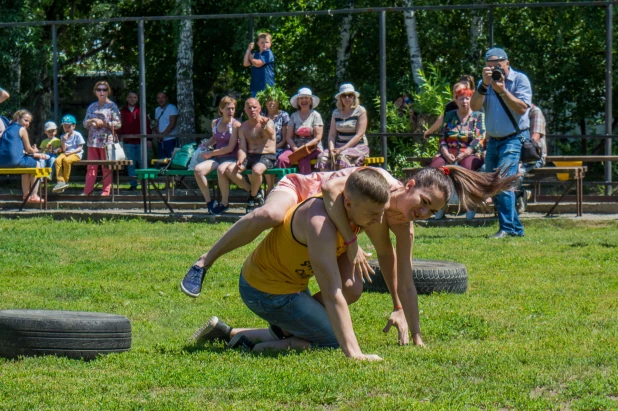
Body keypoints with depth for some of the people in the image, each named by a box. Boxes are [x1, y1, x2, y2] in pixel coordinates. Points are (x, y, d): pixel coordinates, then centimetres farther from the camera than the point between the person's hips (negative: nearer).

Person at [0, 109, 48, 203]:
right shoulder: (22, 129, 1)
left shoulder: (8, 129, 24)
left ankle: (25, 194, 38)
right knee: (37, 165, 17)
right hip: (15, 160, -8)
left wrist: (34, 153, 27)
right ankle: (33, 195, 13)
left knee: (26, 167, 37)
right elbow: (28, 149, 3)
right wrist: (35, 151, 26)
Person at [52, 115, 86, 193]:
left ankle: (65, 181, -24)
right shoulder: (63, 136, 15)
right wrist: (63, 141, -9)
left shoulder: (77, 135, 2)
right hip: (66, 153, 5)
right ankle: (60, 181, -31)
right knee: (58, 160, -29)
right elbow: (64, 150, 8)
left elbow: (80, 148, -4)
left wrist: (71, 152, -16)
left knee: (66, 160, -37)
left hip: (76, 154, -5)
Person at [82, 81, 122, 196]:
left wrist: (103, 123, -13)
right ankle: (87, 190, 0)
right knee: (91, 167, 1)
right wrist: (91, 122, -6)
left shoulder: (112, 106, 1)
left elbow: (118, 124, -5)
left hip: (106, 141, -4)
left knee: (106, 168, -2)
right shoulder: (92, 107, 16)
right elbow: (85, 123, 17)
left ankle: (106, 191, 1)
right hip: (93, 140, 4)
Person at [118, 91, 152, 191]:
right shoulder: (122, 111, 11)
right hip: (128, 142, 2)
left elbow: (147, 125, 5)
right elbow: (119, 126, 10)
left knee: (142, 163, -3)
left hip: (140, 141, -2)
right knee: (130, 164, 2)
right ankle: (133, 184, 6)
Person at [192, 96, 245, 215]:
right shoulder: (215, 123, 10)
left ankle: (225, 203, -19)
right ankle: (209, 201, -11)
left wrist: (210, 153, -11)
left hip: (231, 158, -5)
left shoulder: (236, 125, -7)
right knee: (198, 169, -23)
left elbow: (230, 148, -13)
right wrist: (204, 144, 10)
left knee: (221, 169, -39)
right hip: (217, 158, 6)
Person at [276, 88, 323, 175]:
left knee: (303, 160, -38)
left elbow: (318, 138, -2)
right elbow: (289, 137, 8)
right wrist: (295, 149, -11)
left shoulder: (315, 115, 5)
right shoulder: (294, 116, 14)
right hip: (295, 147, 3)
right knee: (282, 159, -28)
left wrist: (304, 147, -16)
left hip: (313, 149, -3)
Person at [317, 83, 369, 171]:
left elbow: (359, 135, -10)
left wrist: (342, 149, -18)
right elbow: (332, 134, 8)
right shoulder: (336, 113, 13)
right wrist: (331, 148, -14)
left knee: (342, 156, -36)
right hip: (339, 146, 4)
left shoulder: (360, 111, -1)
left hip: (358, 147, -4)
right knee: (322, 157, -25)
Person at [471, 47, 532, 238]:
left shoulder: (520, 79, -5)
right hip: (493, 140, 7)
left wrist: (502, 91, -24)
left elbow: (522, 108, -16)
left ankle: (507, 228, -22)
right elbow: (475, 106, -6)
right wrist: (484, 84, -19)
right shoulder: (485, 83, 9)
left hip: (514, 138, -7)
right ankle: (516, 228, 15)